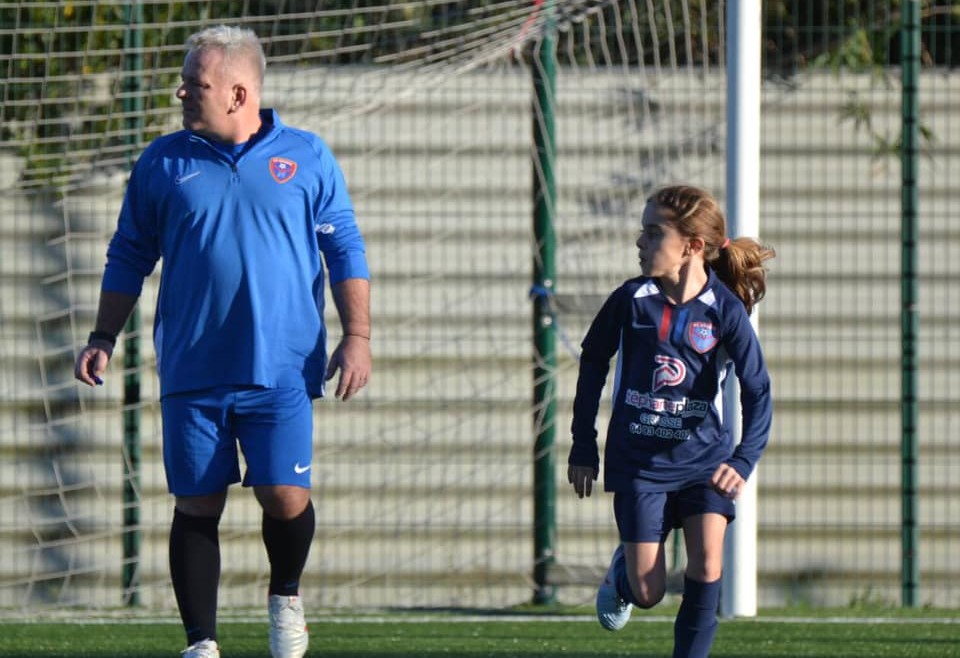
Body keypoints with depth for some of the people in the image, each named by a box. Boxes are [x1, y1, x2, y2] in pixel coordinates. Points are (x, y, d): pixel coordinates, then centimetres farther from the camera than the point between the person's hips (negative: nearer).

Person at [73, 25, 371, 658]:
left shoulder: (307, 157, 4)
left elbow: (345, 251, 6)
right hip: (193, 372, 2)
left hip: (282, 369, -1)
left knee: (285, 495, -11)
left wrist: (356, 337, -2)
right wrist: (104, 338, 8)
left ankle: (286, 594, 19)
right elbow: (129, 258, 14)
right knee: (197, 505, 0)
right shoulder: (162, 164, 6)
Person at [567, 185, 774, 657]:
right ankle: (622, 569, 38)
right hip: (639, 460, 1)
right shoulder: (630, 300, -7)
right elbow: (593, 362, 8)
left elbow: (756, 390, -12)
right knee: (647, 593, 1)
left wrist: (744, 459, -27)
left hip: (704, 458, -1)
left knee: (706, 569, -17)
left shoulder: (726, 311, -11)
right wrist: (583, 447, 8)